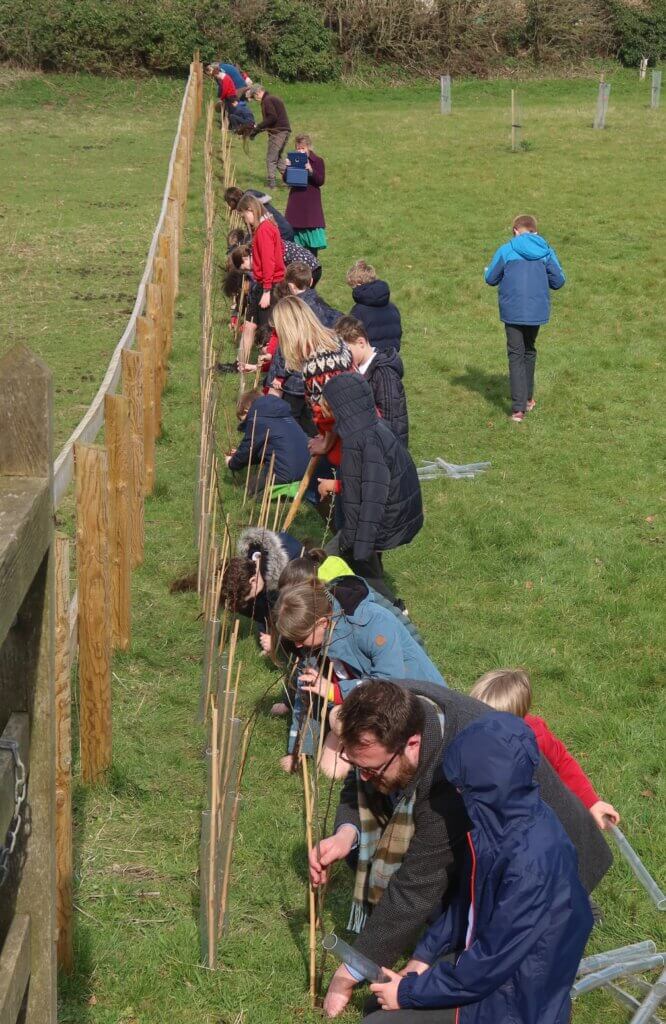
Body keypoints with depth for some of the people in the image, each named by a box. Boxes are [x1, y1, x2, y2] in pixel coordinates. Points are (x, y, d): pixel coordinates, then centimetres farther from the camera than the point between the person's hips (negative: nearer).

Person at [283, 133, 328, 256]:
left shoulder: (317, 161, -2)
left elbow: (321, 181, -10)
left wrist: (310, 170, -24)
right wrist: (287, 167, -13)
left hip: (311, 201, -3)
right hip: (296, 200, 3)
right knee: (294, 228, 3)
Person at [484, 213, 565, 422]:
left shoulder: (506, 250, -5)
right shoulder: (546, 252, 3)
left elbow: (491, 279, 0)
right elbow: (558, 281, 5)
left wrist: (488, 271, 23)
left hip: (512, 311, -3)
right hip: (537, 311, 3)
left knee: (516, 355, 1)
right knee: (529, 352, 23)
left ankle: (518, 408, -10)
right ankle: (528, 399, 33)